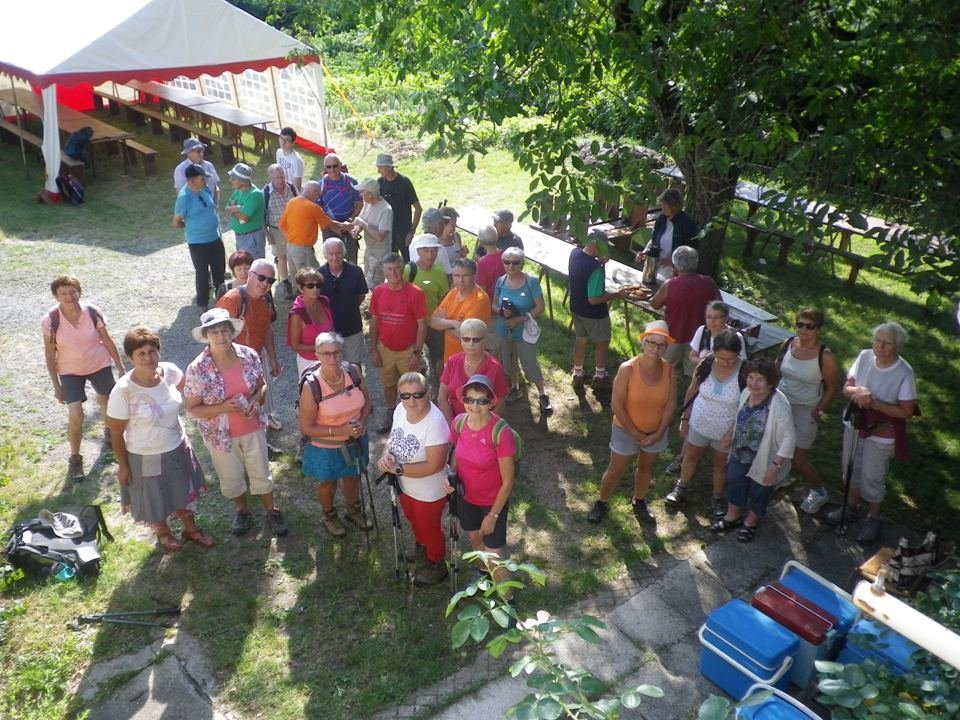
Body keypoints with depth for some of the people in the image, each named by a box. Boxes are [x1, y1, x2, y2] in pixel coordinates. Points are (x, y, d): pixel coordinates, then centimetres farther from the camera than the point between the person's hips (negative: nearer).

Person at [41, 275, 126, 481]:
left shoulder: (92, 312, -17)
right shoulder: (50, 320, -20)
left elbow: (107, 341, -4)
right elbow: (49, 354, -9)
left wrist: (120, 366, 3)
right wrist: (56, 385, -6)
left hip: (100, 365, 2)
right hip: (70, 371, -2)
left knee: (106, 401, 21)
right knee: (75, 415, -11)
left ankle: (108, 430, 54)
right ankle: (75, 458, 11)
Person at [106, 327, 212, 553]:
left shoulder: (170, 372, -18)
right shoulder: (123, 390, -29)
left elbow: (187, 387, 9)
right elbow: (116, 432, -15)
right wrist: (122, 465, -8)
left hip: (177, 448, 4)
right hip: (144, 458, -3)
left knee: (184, 492, 25)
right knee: (154, 500, 22)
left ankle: (191, 529, 53)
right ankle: (163, 532, 53)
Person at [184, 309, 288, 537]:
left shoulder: (249, 355, -14)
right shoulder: (197, 369, -22)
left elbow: (262, 385, 2)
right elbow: (191, 409, -14)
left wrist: (256, 399, -20)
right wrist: (223, 407, -28)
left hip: (253, 428, 1)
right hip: (220, 434, -1)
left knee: (261, 473, 18)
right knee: (231, 478, 21)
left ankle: (272, 512, 41)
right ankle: (242, 511, 48)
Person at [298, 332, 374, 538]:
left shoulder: (353, 371, -18)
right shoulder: (311, 386, -29)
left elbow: (366, 401, -1)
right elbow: (306, 428, -21)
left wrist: (362, 423, -19)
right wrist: (339, 431, -28)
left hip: (355, 441, 4)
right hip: (326, 448, -3)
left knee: (353, 477, 28)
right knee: (328, 483, 24)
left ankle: (354, 510, 58)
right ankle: (329, 516, 53)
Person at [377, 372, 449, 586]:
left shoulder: (434, 423, -36)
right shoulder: (400, 410, -14)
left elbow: (434, 466, -32)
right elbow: (393, 438, 3)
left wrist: (398, 469, -29)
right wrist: (386, 455, -19)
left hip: (429, 492, -7)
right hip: (405, 485, 7)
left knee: (429, 528, 19)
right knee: (414, 521, 32)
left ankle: (437, 565, 47)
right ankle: (421, 548, 61)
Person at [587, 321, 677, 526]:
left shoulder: (668, 369, -15)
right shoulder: (628, 369, -26)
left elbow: (671, 403, -7)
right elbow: (617, 404, -21)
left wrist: (659, 433, -11)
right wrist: (634, 433, -17)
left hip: (655, 432, 4)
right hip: (626, 431, -3)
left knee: (646, 467, 25)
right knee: (615, 471, 13)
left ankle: (639, 503, 49)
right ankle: (601, 503, 37)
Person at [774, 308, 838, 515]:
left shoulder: (824, 356, -18)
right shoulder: (788, 344, -6)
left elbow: (831, 387, -9)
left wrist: (819, 411, -12)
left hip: (806, 411, -4)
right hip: (781, 404, 4)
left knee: (799, 459, 2)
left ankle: (818, 491, 29)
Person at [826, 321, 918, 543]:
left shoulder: (904, 373, -24)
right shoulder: (864, 356, -12)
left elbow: (906, 411, -19)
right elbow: (846, 388, -4)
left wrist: (874, 403, -29)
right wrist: (858, 391, -26)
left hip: (881, 434, -4)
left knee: (873, 478, 11)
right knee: (852, 469, 23)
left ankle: (873, 518, 36)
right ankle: (851, 507, 46)